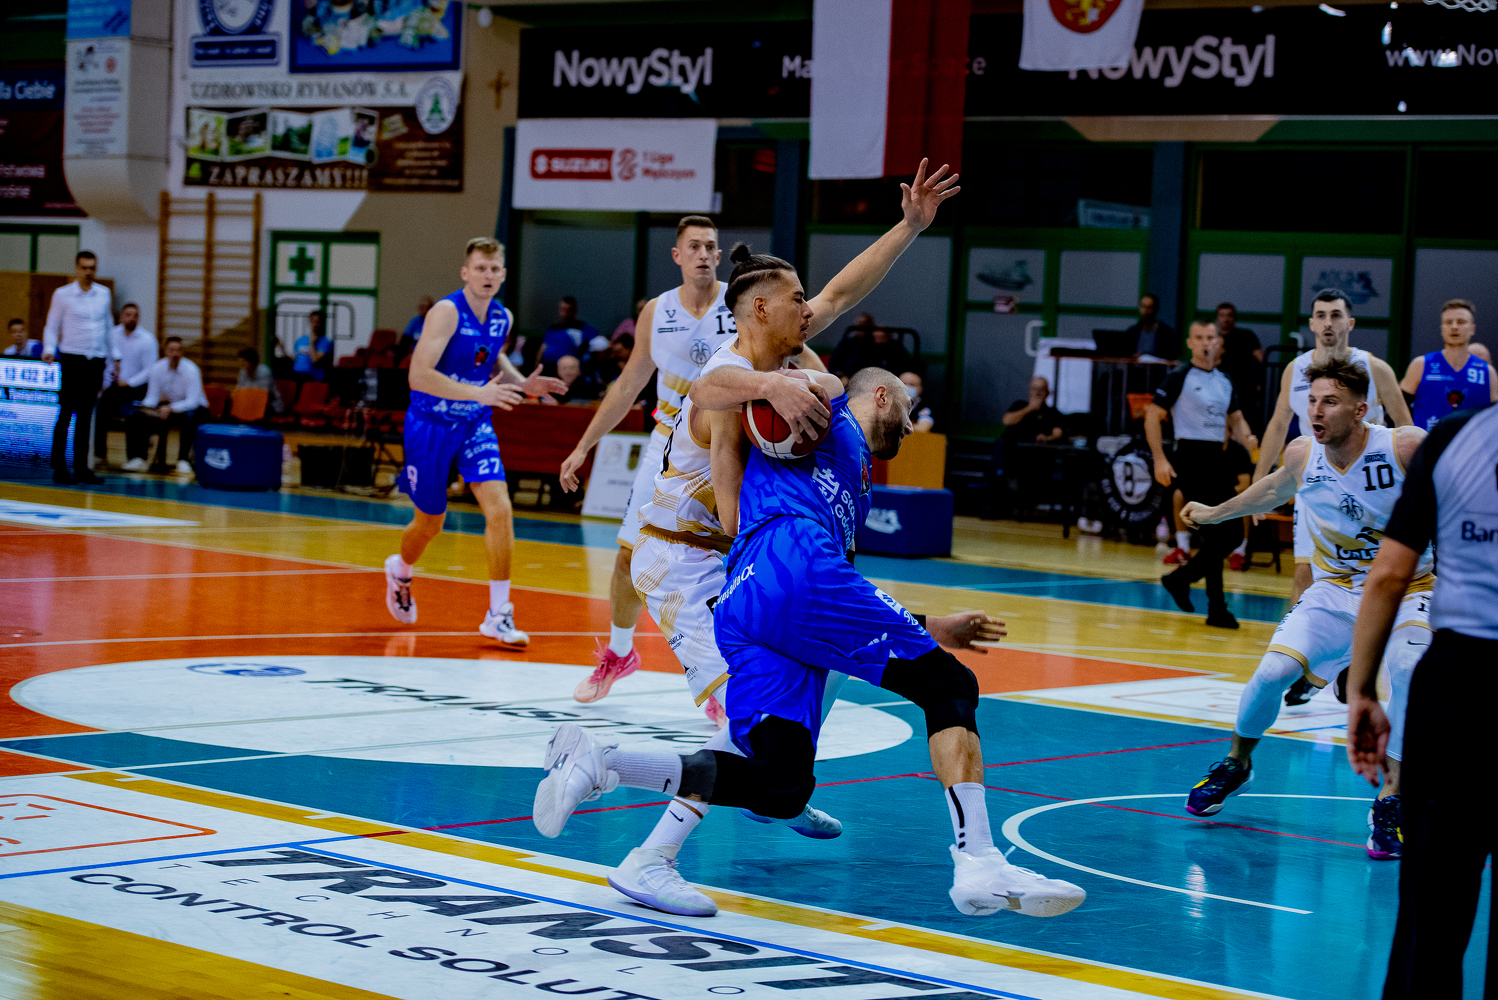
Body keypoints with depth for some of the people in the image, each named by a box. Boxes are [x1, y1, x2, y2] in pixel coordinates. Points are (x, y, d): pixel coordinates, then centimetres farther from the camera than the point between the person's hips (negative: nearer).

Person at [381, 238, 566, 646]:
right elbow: (418, 375, -30)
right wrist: (477, 393, -38)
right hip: (431, 425, -4)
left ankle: (498, 615, -8)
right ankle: (400, 570, 46)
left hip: (475, 425, 4)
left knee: (499, 509, -15)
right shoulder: (446, 313, -21)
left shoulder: (503, 318, -2)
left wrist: (522, 383, 1)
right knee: (430, 524, 10)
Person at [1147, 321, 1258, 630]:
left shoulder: (1225, 383, 16)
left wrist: (1247, 438, 1)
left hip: (1218, 459, 7)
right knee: (1217, 535, -13)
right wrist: (1160, 460, -13)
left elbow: (1235, 419, 24)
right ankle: (1216, 608, -4)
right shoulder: (1179, 378, -3)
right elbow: (1153, 417, -4)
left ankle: (1180, 579, 23)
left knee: (1229, 536, 6)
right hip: (1192, 457, -7)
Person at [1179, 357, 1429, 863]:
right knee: (1273, 671, -14)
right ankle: (1236, 763, 18)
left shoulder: (1409, 447, -22)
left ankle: (1390, 801, -20)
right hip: (1335, 590, 3)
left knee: (1407, 667, -33)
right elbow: (1274, 488, 17)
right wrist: (1215, 513, 31)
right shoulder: (1301, 455, -7)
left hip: (1409, 589, -3)